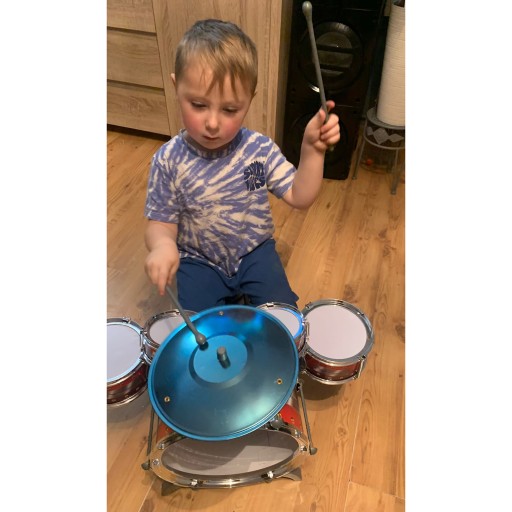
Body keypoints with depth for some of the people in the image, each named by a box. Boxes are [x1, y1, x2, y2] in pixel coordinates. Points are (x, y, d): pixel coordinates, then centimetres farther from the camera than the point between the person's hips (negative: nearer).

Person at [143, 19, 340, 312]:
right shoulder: (168, 161, -16)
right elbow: (162, 222, -10)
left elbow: (299, 197, -12)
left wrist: (312, 149, -27)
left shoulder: (260, 149, -14)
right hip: (198, 260, 0)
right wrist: (162, 244, -34)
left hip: (254, 251, 1)